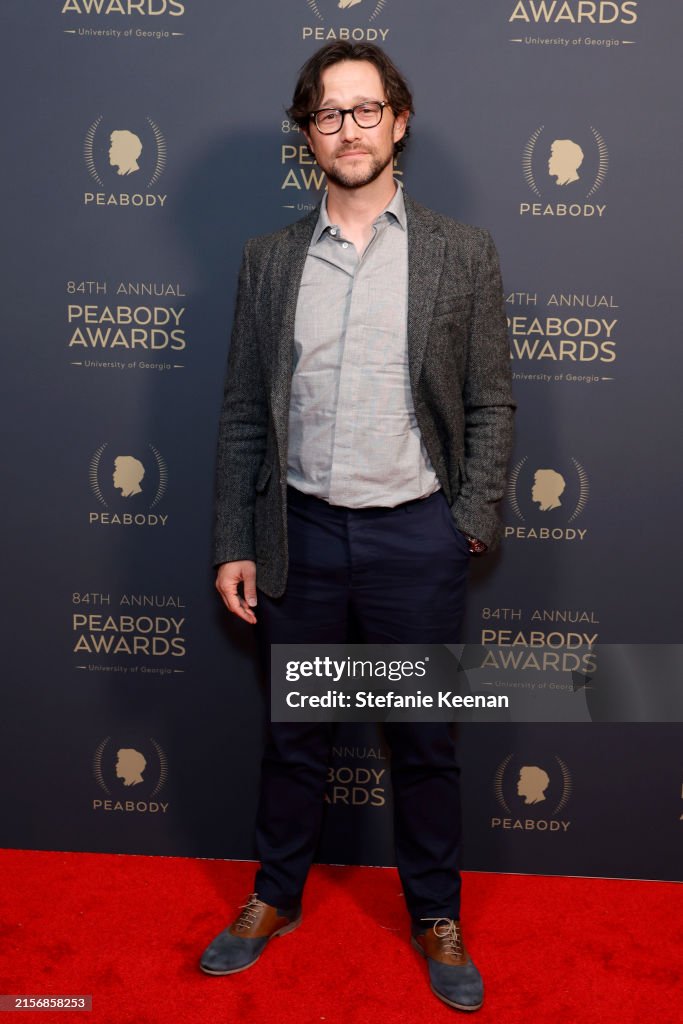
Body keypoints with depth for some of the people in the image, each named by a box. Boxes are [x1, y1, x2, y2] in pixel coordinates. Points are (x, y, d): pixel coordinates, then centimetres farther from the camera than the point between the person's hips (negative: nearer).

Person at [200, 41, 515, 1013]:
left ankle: (436, 916, 35)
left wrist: (473, 524, -7)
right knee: (294, 733, 16)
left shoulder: (462, 253, 1)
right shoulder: (270, 258, 6)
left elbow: (490, 404, 2)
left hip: (415, 536, -1)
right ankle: (275, 898, 39)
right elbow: (245, 412, 5)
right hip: (301, 533, 2)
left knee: (425, 741, 13)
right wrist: (234, 545, 2)